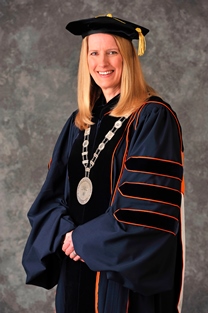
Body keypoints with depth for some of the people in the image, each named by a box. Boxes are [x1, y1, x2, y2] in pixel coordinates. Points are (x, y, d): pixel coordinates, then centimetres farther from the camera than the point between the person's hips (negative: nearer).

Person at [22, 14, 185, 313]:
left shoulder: (153, 118, -12)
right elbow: (53, 192, 8)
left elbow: (150, 201, -19)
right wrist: (64, 234, -11)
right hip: (78, 266, 6)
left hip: (128, 267, -6)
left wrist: (84, 239, -15)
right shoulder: (79, 123, 9)